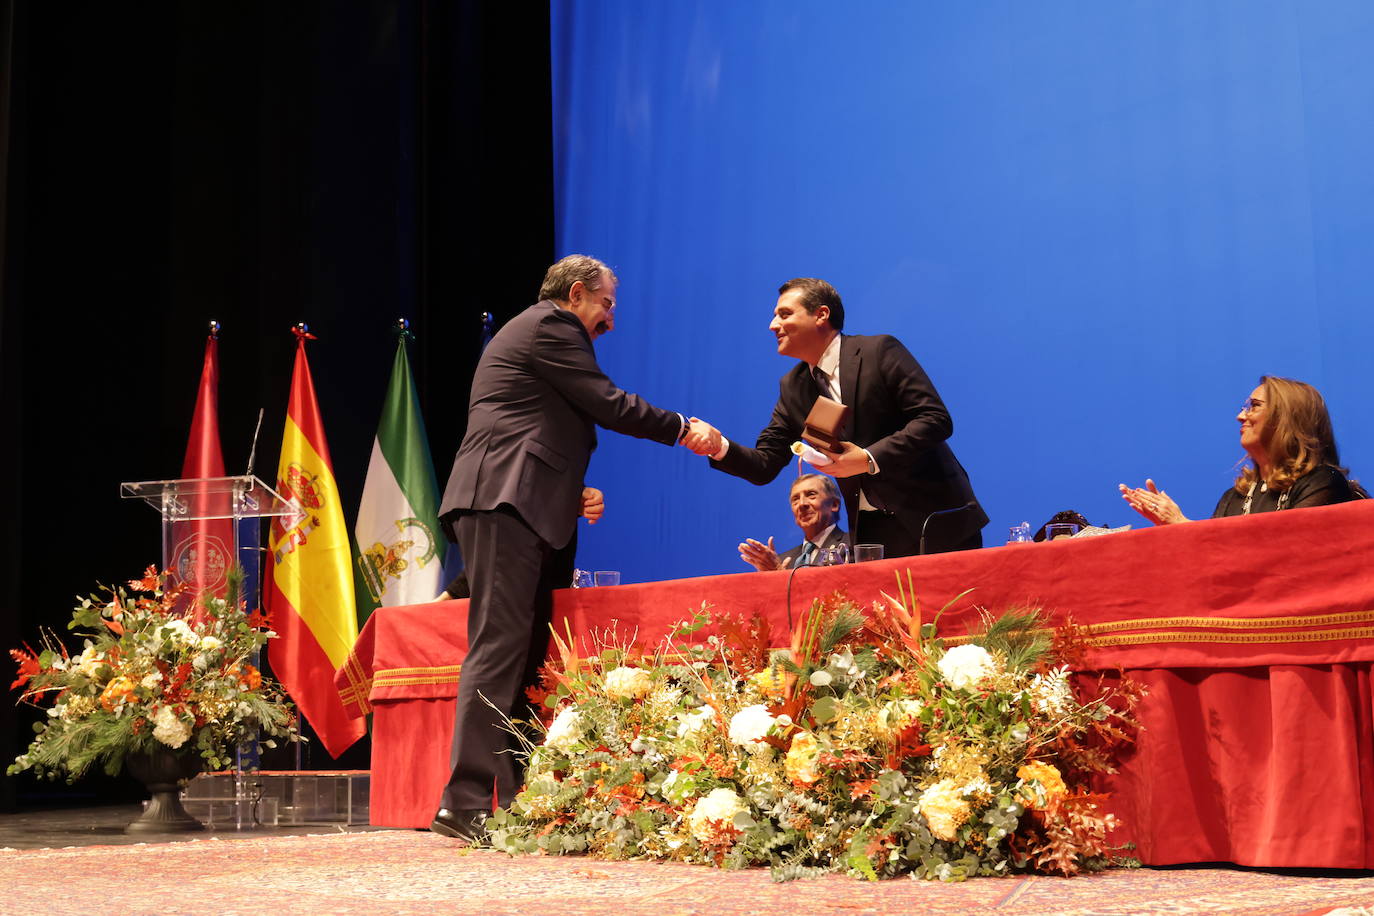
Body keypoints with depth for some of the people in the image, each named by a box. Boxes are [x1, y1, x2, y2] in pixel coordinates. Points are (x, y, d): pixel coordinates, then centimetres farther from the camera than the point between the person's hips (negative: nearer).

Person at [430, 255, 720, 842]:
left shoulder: (533, 331, 31)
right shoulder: (550, 326, 0)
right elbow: (607, 404, -5)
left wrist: (574, 495, 15)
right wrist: (683, 430, 5)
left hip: (516, 507, 11)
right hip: (505, 503, -11)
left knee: (526, 655, 5)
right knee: (499, 647, -15)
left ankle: (518, 801, 4)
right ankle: (466, 803, -19)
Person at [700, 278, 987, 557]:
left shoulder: (880, 351, -9)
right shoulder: (793, 387, 9)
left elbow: (936, 419, -16)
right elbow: (764, 466, 7)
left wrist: (869, 459, -24)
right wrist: (720, 447, -13)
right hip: (870, 530, 5)